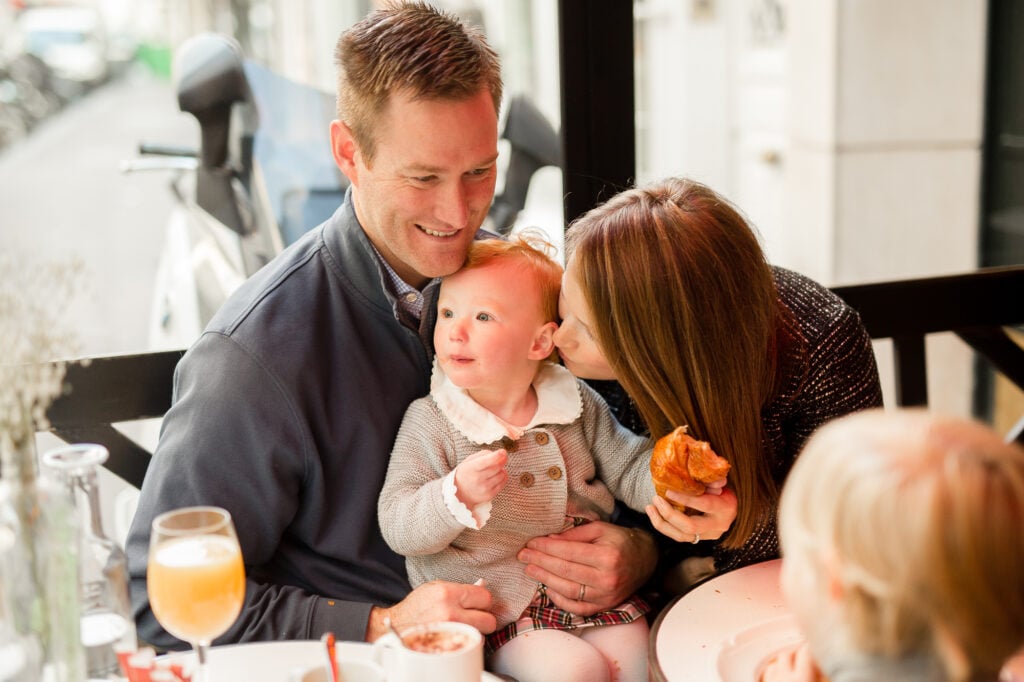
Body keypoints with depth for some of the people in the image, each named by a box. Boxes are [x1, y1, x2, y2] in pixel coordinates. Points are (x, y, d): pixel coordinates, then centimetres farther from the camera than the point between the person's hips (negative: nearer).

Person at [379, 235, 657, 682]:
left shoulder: (578, 405, 3)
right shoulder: (429, 423, -7)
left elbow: (631, 467, 8)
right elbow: (396, 525, -12)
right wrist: (458, 496, -31)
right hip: (495, 607, -4)